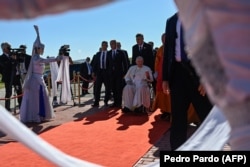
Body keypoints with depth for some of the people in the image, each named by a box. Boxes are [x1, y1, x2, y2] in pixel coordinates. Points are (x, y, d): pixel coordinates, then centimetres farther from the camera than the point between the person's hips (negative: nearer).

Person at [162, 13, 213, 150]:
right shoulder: (171, 21, 14)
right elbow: (167, 49, 13)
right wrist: (165, 77, 5)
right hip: (178, 72, 3)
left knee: (208, 116, 3)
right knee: (178, 117, 8)